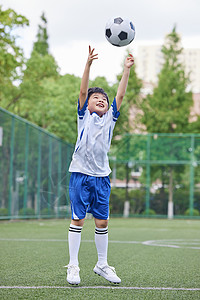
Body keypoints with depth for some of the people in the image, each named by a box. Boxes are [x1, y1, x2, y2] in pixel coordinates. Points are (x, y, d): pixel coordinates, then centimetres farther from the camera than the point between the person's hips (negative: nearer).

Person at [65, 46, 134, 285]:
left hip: (101, 177, 4)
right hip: (80, 174, -3)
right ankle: (73, 266, 5)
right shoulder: (84, 115, 4)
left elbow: (120, 95, 6)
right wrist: (88, 65, -17)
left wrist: (127, 69, -1)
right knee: (78, 220, -2)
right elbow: (83, 91, -7)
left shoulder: (110, 117, 12)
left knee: (102, 222, 7)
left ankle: (102, 265, 19)